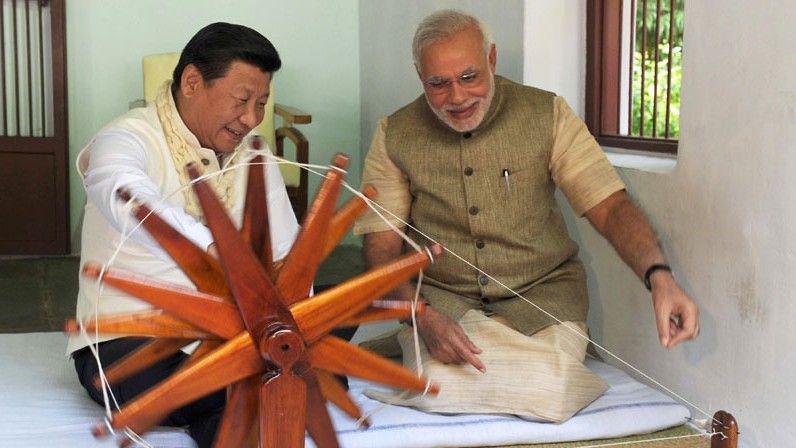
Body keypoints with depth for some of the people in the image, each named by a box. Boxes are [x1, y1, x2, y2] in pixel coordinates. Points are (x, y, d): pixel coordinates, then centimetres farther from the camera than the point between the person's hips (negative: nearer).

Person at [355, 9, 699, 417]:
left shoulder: (547, 115, -4)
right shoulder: (394, 136, -3)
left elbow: (610, 206, -10)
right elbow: (380, 246, -7)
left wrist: (659, 276, -30)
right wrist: (424, 318, -25)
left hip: (542, 290, 1)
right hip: (441, 295, 0)